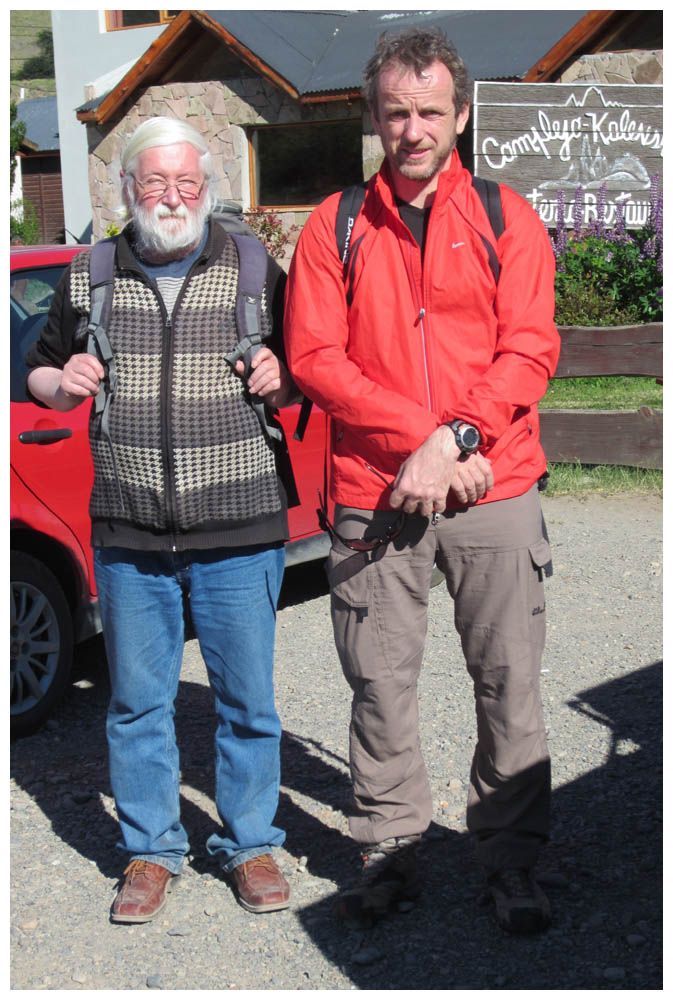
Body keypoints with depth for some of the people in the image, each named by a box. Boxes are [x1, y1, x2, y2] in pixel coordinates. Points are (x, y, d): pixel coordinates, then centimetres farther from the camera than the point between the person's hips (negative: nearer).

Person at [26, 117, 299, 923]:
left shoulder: (256, 271, 4)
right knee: (137, 702, 9)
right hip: (129, 537, 2)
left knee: (247, 699, 7)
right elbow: (40, 373, 18)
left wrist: (281, 380, -11)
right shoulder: (88, 278, 8)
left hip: (239, 533, -1)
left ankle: (250, 844, 25)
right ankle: (150, 851, 26)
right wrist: (62, 384, -4)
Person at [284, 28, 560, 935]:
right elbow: (313, 357, -1)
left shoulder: (508, 220, 7)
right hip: (373, 495, 1)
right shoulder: (335, 227, 8)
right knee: (379, 684, 5)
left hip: (494, 491, 0)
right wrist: (419, 437, -12)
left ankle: (512, 862, 18)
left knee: (509, 682, 4)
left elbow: (530, 350, -1)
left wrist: (454, 439, -15)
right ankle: (390, 854, 21)